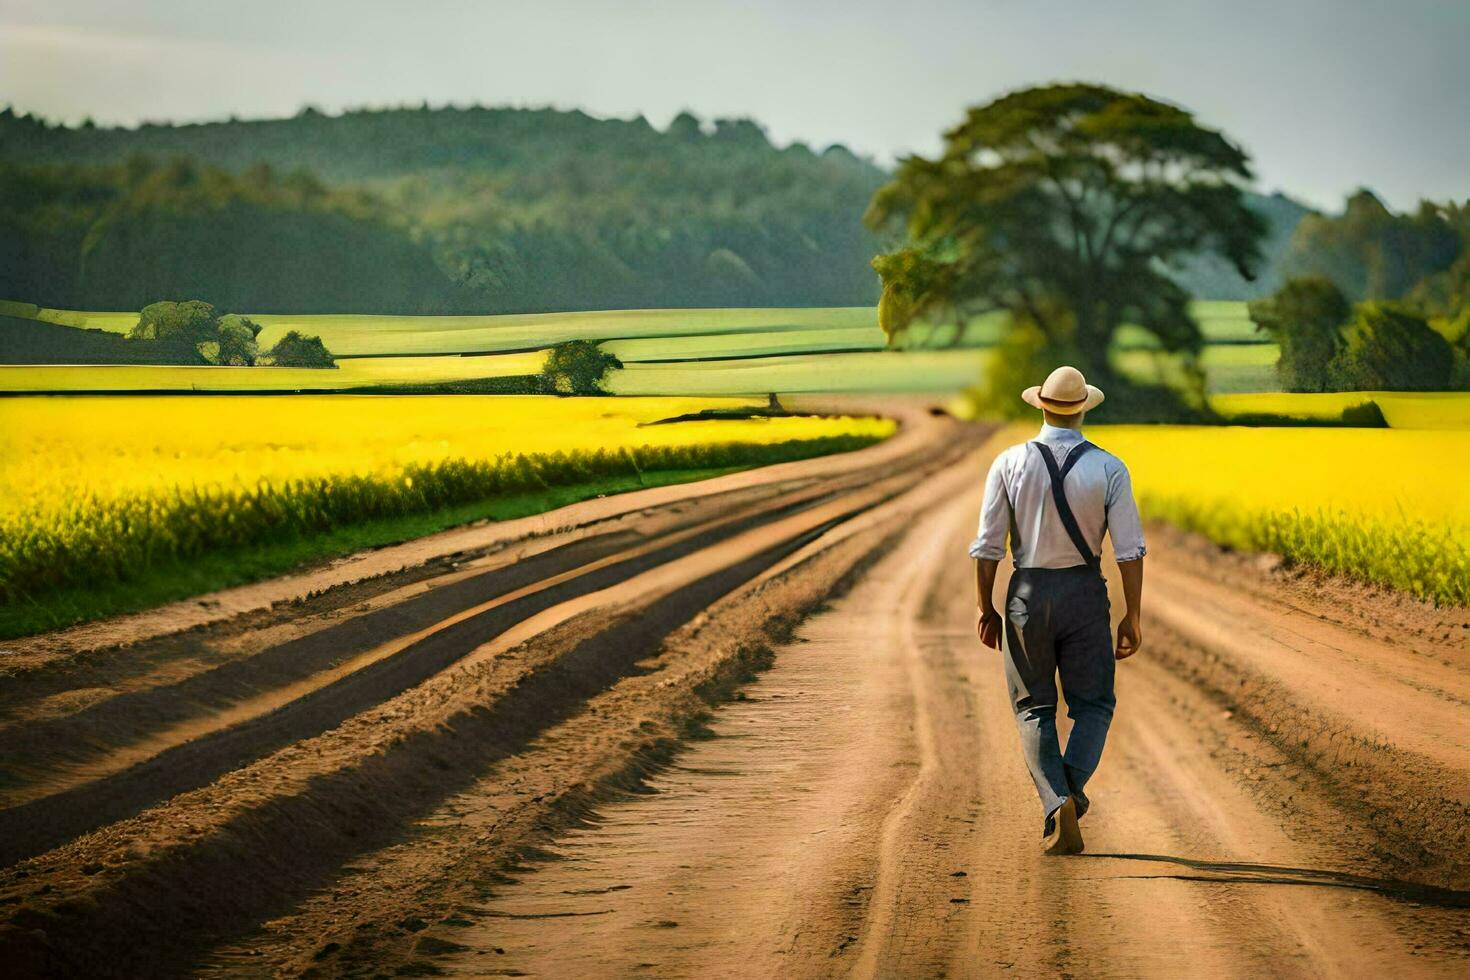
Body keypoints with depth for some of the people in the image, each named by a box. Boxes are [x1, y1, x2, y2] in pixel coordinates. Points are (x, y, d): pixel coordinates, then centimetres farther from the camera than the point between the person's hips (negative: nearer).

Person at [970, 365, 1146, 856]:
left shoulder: (1010, 463, -6)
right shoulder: (1109, 469, -7)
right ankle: (1071, 787, -13)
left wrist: (987, 609, 7)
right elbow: (1130, 550, -9)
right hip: (1085, 594, 0)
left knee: (1034, 708, 12)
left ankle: (1056, 803, -8)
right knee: (1093, 704, 13)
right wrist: (1133, 617, 0)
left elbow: (987, 546, -4)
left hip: (1027, 594, 0)